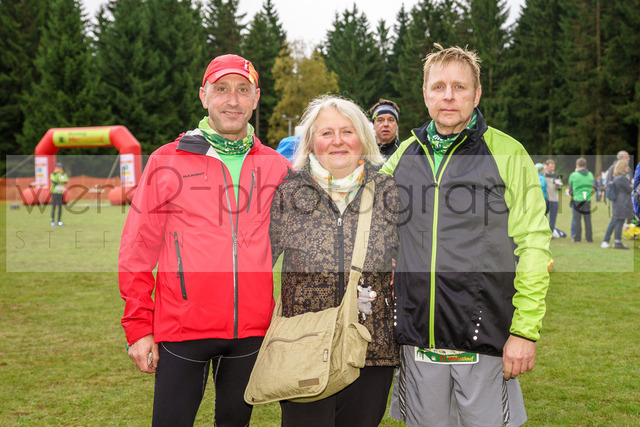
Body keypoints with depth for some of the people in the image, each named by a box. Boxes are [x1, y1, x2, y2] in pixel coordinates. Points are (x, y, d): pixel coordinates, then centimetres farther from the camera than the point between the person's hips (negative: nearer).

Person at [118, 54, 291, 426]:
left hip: (252, 331, 2)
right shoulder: (167, 162, 0)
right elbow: (138, 249, 0)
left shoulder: (276, 167, 5)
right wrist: (139, 326, -4)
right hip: (182, 328, -2)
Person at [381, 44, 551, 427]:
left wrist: (525, 330, -11)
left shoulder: (507, 154, -3)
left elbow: (533, 246, -6)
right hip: (417, 340, 4)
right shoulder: (404, 155, 9)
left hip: (485, 338, -3)